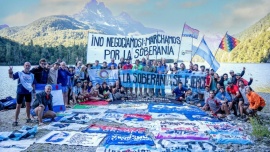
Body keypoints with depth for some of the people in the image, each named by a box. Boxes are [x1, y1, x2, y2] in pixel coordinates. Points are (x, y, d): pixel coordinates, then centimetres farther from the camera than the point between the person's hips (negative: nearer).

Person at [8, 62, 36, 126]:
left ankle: (28, 118, 28)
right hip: (20, 92, -3)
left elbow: (33, 84, 13)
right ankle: (15, 121, 8)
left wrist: (34, 91, 12)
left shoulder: (32, 75, 5)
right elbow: (11, 76, -17)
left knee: (28, 105, 13)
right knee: (18, 106, 0)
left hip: (28, 92, 4)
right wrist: (10, 72, -37)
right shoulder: (19, 73, -5)